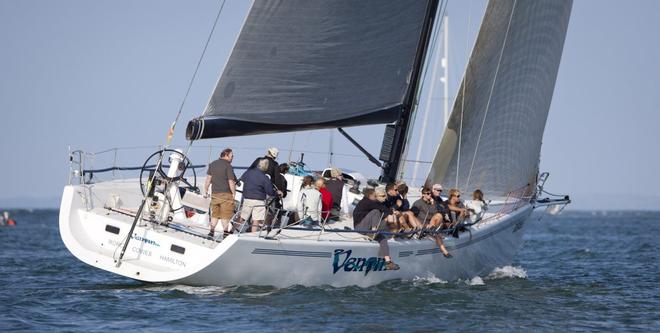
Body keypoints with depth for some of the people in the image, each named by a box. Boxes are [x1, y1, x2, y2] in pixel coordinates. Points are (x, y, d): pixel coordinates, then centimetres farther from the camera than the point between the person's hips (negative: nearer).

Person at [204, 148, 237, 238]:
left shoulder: (212, 164, 9)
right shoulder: (228, 166, -11)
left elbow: (208, 179, 11)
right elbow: (231, 182, -14)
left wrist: (205, 190, 16)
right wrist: (234, 194, -8)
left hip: (214, 194, 6)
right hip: (226, 194, -6)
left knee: (215, 214, 14)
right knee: (225, 215, -1)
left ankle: (212, 231, 12)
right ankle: (225, 232, 0)